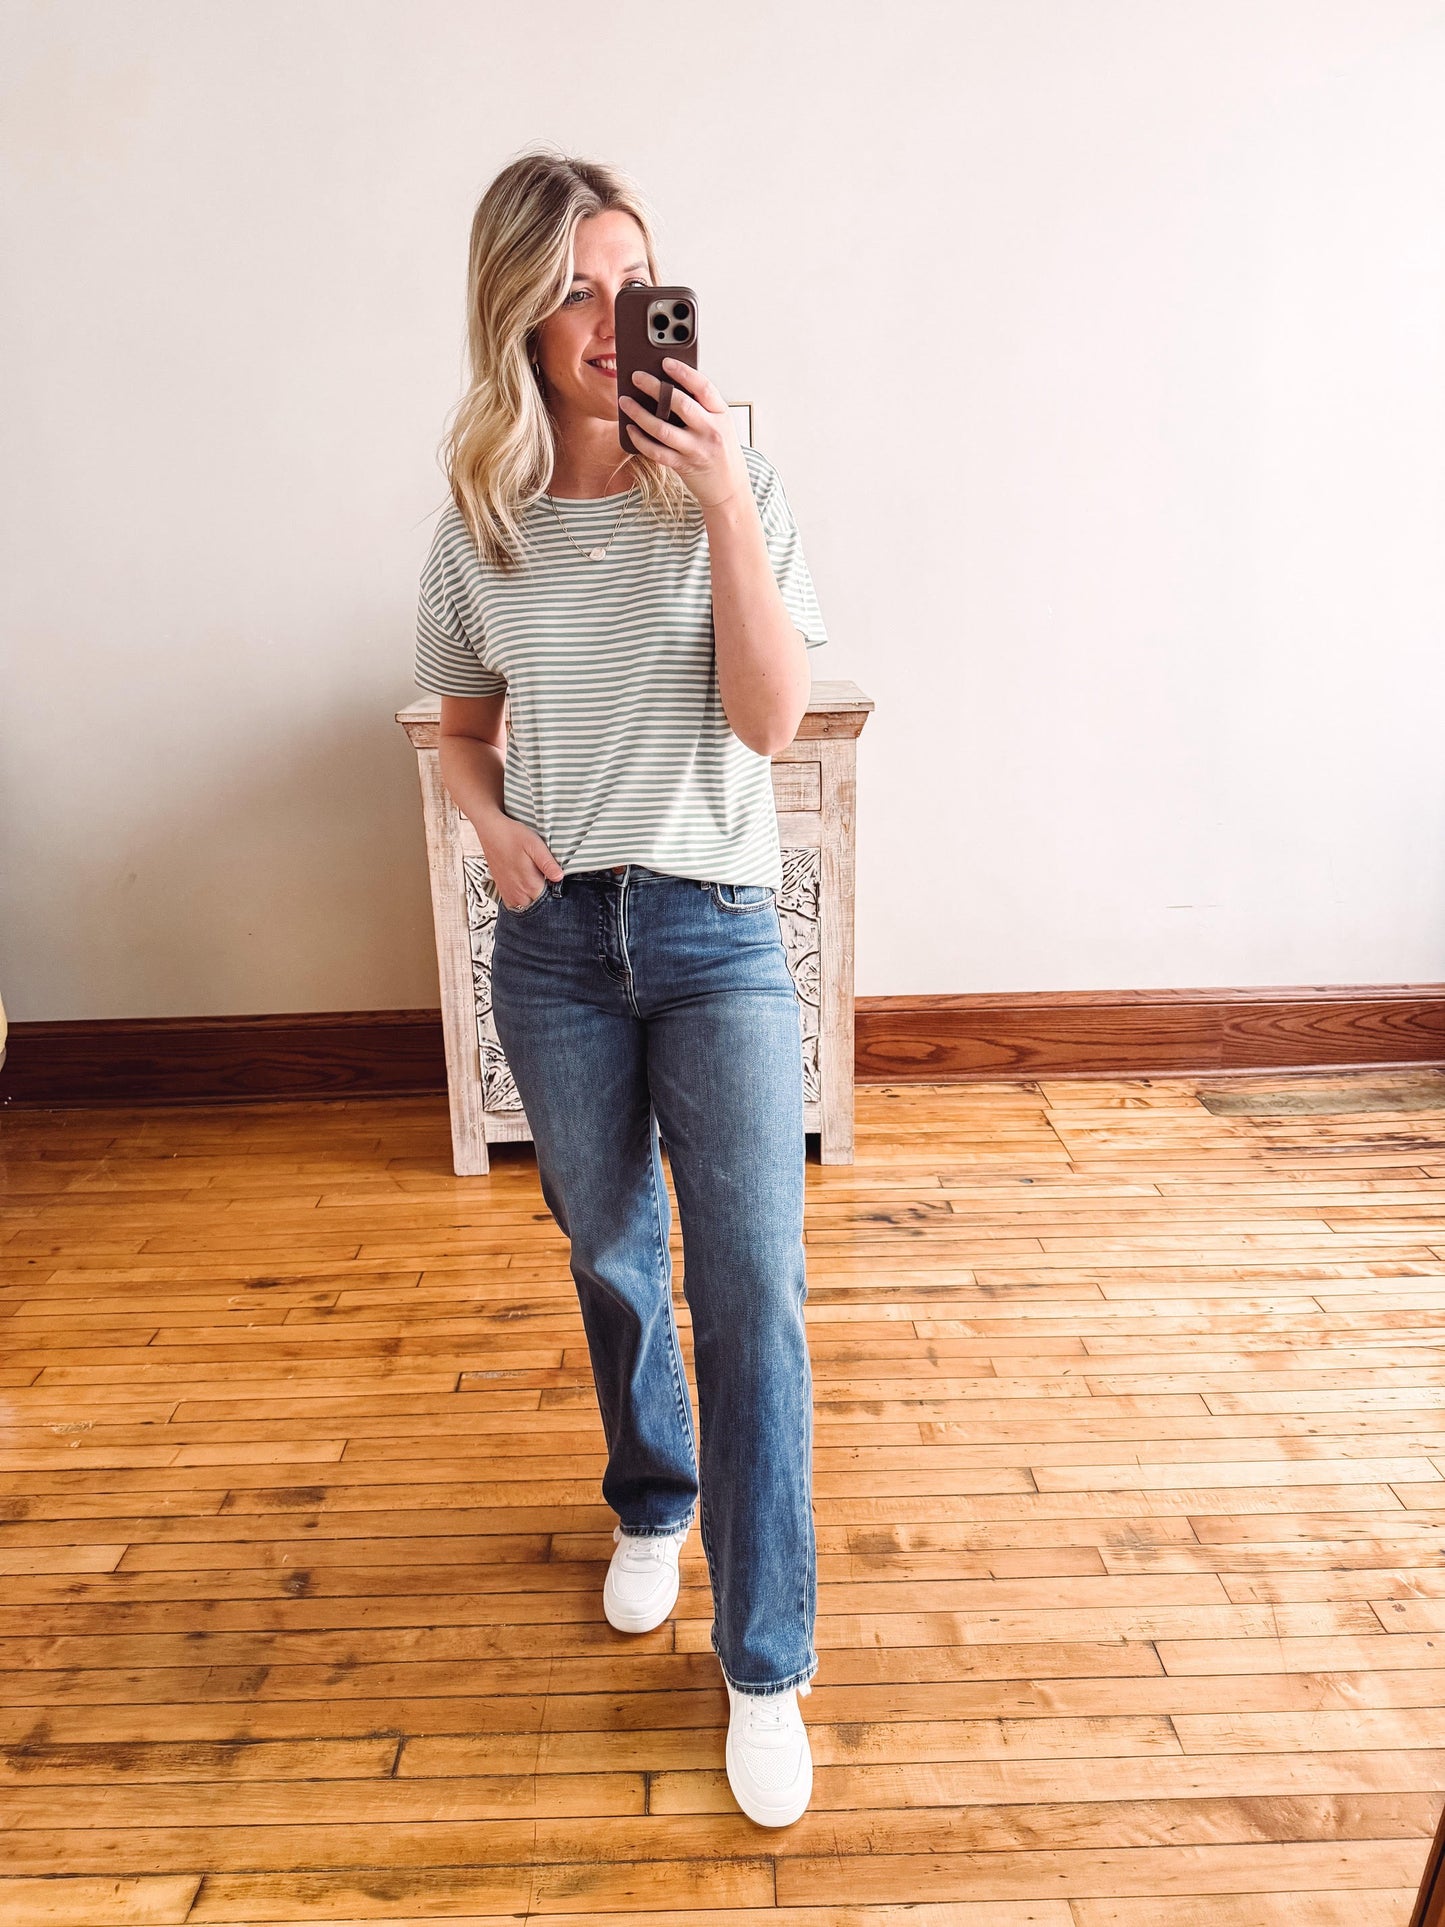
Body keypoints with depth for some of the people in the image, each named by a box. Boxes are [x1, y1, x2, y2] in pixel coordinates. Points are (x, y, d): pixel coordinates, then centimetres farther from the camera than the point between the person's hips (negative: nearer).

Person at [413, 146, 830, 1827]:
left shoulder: (734, 487, -2)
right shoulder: (480, 524, 3)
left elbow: (771, 717, -12)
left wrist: (725, 505, -19)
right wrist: (491, 823, -6)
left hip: (717, 933, -2)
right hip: (555, 938, 3)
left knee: (751, 1292, -3)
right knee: (610, 1260, 17)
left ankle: (766, 1662, 16)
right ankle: (654, 1502, 45)